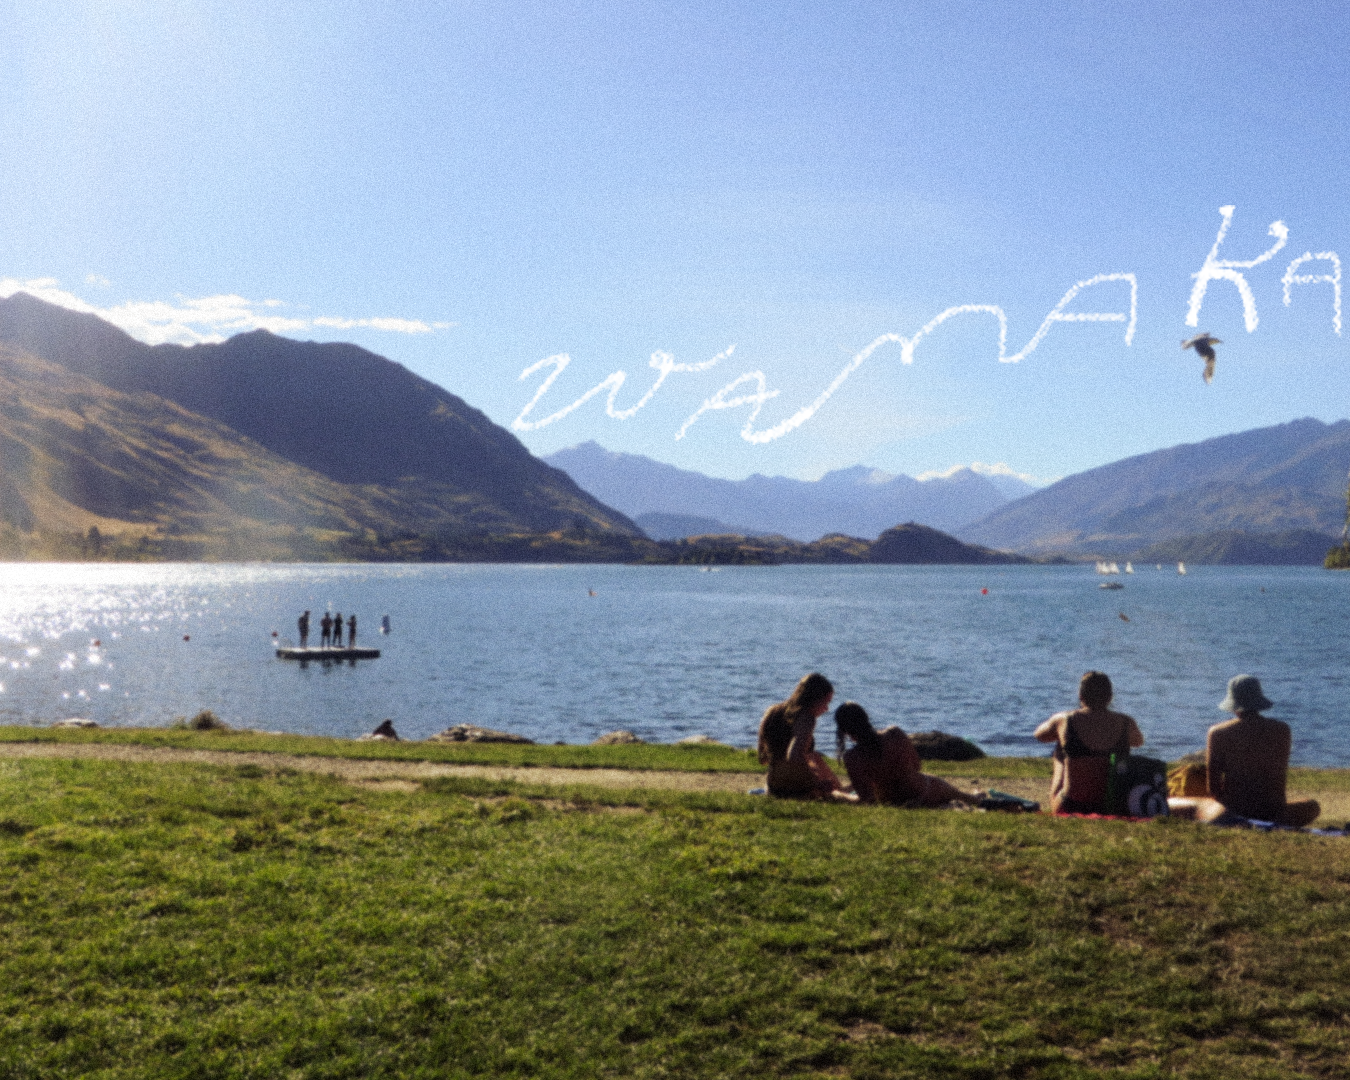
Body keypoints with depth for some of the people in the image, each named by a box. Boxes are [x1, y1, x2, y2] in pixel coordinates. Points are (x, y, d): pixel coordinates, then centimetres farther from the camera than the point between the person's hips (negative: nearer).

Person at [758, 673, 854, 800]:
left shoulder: (772, 712, 8)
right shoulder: (805, 718, -16)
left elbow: (762, 759, 15)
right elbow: (794, 757, -32)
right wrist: (818, 783, -20)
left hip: (774, 789, 8)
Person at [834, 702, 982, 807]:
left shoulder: (852, 758, -27)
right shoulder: (895, 734, -19)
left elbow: (867, 798, -22)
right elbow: (917, 766, -3)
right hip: (928, 793, 1)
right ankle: (975, 799, 68)